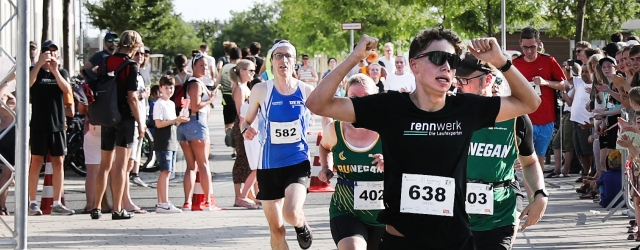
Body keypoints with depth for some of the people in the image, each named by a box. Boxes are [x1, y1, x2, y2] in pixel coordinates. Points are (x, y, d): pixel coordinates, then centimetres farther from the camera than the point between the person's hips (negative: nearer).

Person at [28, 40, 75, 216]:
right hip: (39, 125, -3)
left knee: (58, 162, 2)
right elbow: (27, 83, -16)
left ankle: (57, 203, 6)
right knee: (37, 162, -4)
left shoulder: (62, 73, 12)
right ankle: (32, 202, -2)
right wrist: (39, 63, -23)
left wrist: (55, 70, -17)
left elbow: (67, 90, -7)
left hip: (58, 125, 3)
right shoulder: (36, 71, 5)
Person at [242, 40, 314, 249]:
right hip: (269, 165, 2)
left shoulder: (306, 91, -3)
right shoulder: (261, 90, -2)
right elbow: (247, 120, 8)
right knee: (276, 229, 6)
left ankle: (302, 225, 13)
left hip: (298, 163, -2)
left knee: (291, 213, -25)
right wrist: (245, 129, -15)